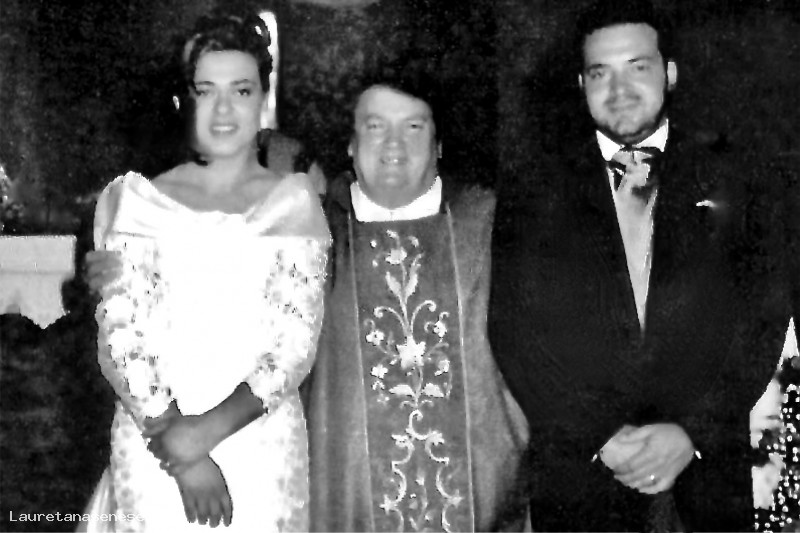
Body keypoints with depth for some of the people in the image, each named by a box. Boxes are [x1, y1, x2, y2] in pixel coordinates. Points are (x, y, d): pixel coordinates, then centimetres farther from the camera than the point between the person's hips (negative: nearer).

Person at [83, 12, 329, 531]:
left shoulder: (294, 202, 1)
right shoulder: (137, 200, 2)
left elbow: (297, 344, -6)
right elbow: (118, 338, -4)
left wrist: (205, 431, -16)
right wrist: (179, 450, -13)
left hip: (264, 448, 0)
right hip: (154, 447, 0)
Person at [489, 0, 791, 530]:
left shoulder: (729, 186, 3)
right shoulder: (532, 199, 1)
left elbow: (764, 321, -1)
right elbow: (514, 334, -4)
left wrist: (692, 432, -12)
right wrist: (599, 438, -14)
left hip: (707, 473, 1)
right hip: (578, 477, 0)